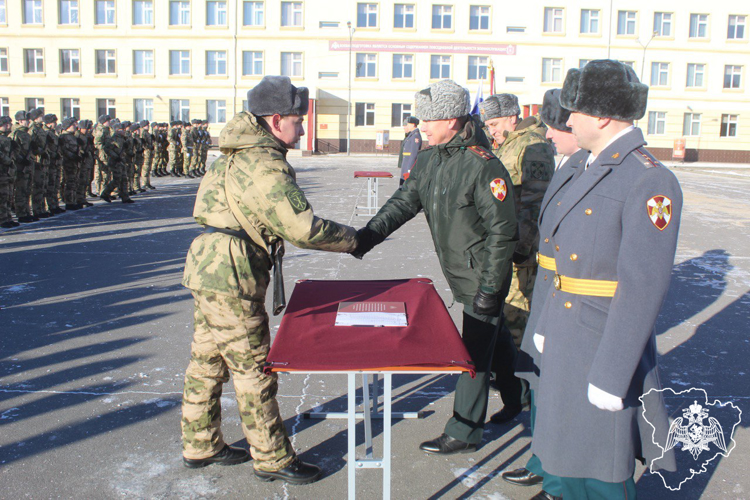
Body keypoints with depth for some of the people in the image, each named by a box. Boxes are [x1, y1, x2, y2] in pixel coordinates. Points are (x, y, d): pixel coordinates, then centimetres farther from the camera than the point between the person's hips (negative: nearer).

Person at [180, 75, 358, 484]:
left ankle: (200, 445, 33)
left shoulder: (239, 155, 14)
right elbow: (303, 228, -24)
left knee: (207, 363, 18)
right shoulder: (264, 164, -19)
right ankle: (273, 460, 15)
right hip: (231, 280, -10)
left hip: (208, 271, 10)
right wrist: (352, 239, -10)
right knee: (254, 370, 1)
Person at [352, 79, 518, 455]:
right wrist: (366, 236, -10)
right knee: (492, 340, 23)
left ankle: (463, 433, 14)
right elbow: (404, 202, 3)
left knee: (474, 352, 1)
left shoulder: (483, 166, -22)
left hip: (482, 277, -8)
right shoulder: (428, 159, 2)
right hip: (458, 273, 8)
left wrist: (489, 287, -20)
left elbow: (503, 232, -21)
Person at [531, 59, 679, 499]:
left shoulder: (649, 181, -19)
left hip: (605, 348, -9)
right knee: (570, 460, 22)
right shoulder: (597, 170, 10)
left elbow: (643, 289, -23)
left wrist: (610, 376, -21)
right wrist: (548, 326, 19)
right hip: (569, 345, 9)